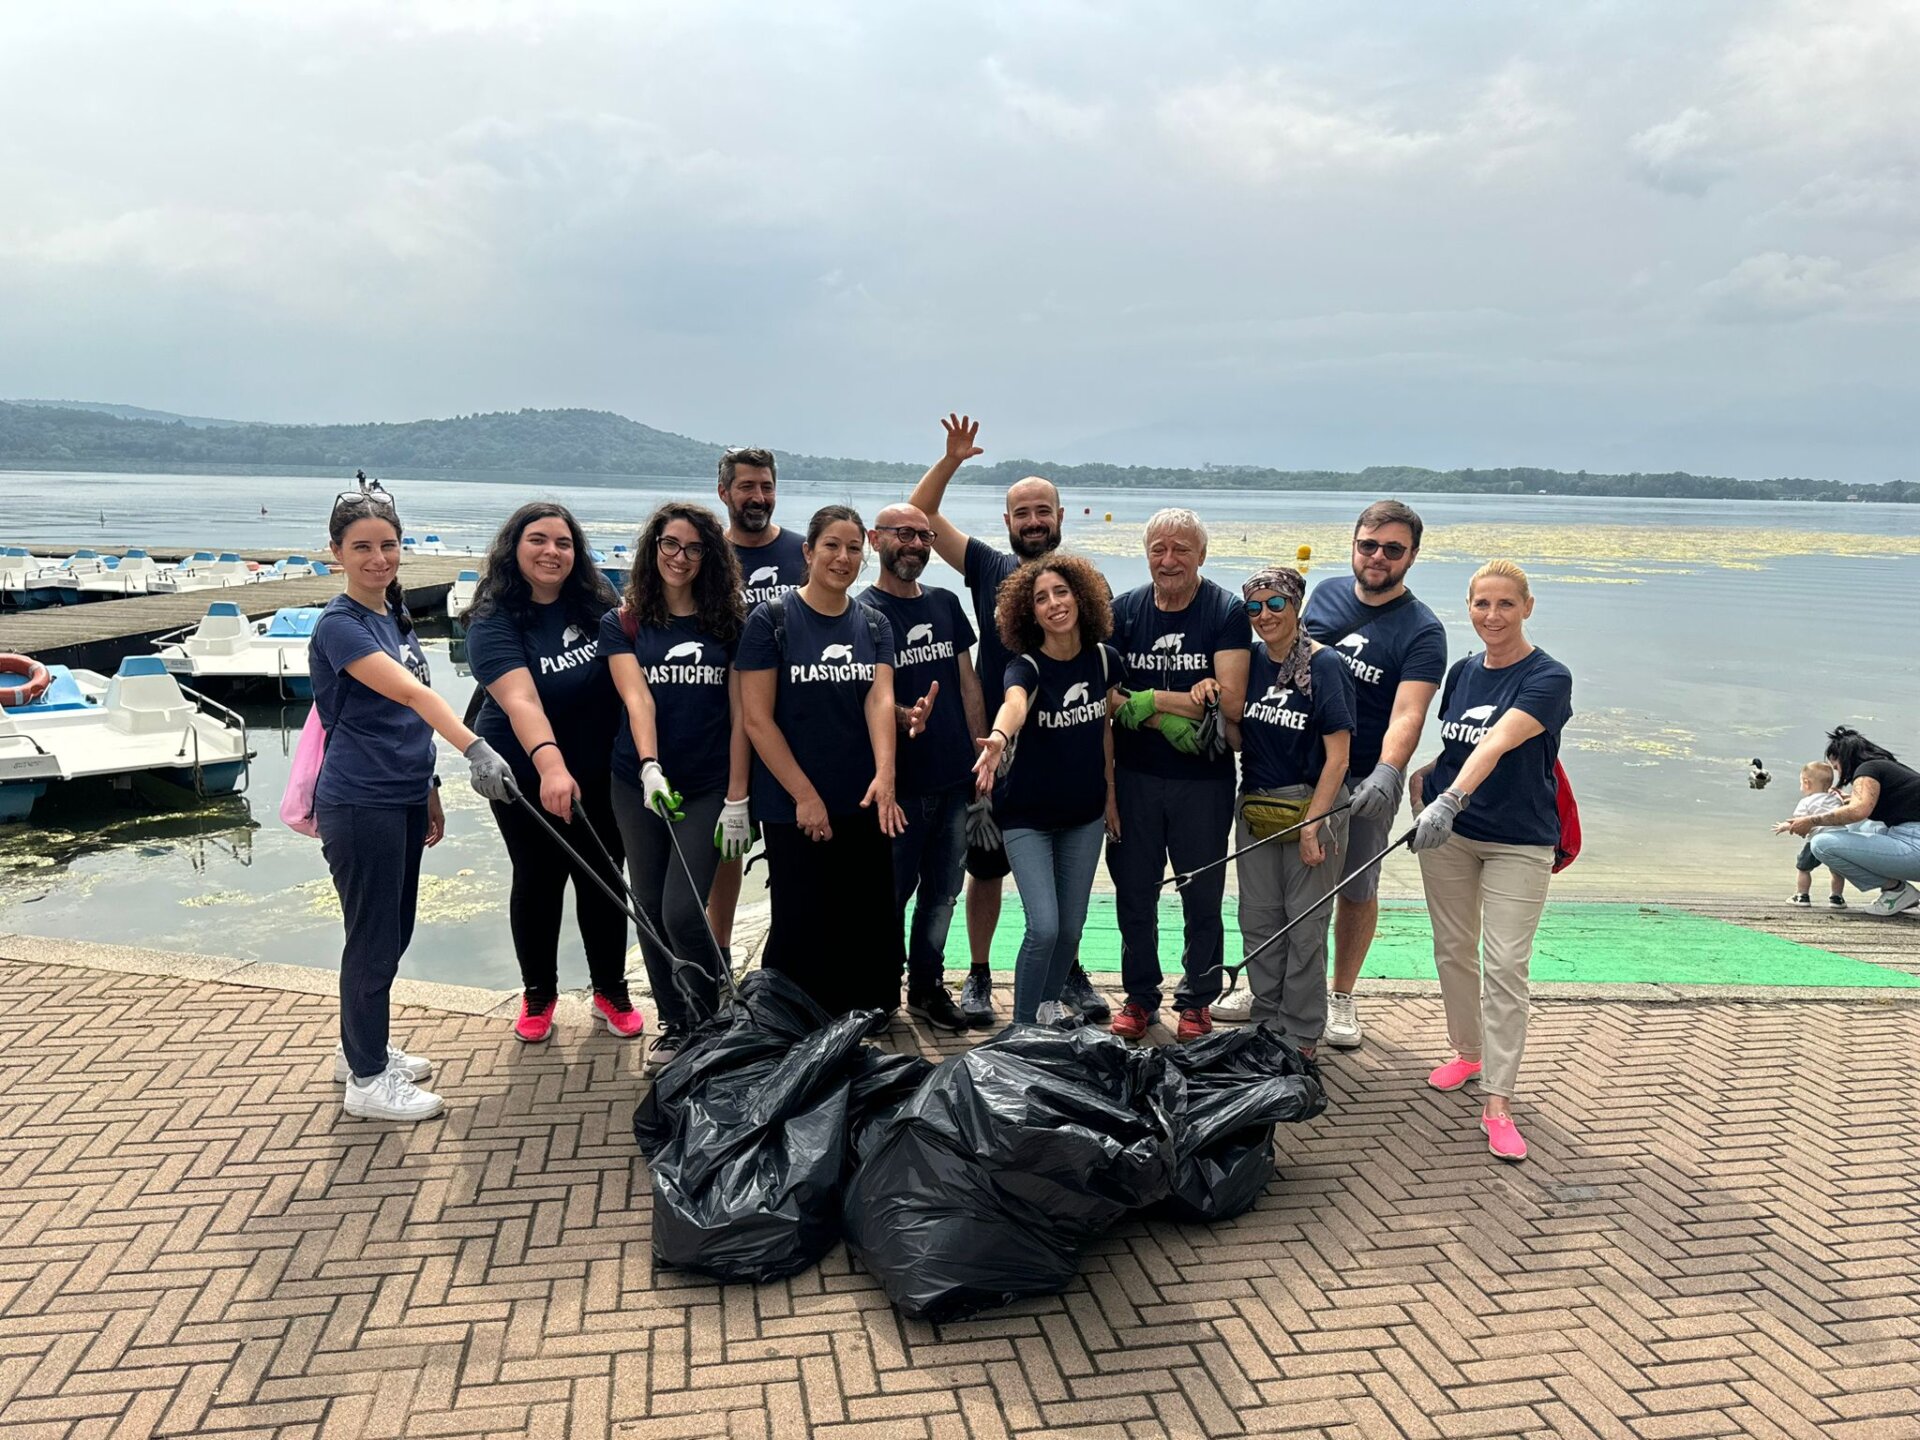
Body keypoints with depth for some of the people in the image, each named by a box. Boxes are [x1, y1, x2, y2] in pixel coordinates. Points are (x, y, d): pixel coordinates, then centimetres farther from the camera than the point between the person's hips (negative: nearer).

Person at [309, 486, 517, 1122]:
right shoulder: (340, 625, -16)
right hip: (360, 806, -9)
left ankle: (359, 1048, 34)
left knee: (392, 932, 18)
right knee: (373, 938, 0)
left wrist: (428, 791, 19)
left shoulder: (395, 616, 10)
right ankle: (367, 1080, 13)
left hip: (402, 800, 9)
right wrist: (475, 748, -44)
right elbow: (409, 692, -32)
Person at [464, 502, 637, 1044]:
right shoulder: (493, 622, -18)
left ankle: (611, 990, 26)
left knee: (604, 876, 8)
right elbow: (521, 700, -33)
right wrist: (550, 764, -49)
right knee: (539, 878, 9)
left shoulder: (597, 602, -5)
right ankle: (538, 993, 29)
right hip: (527, 775, -3)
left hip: (599, 770, 3)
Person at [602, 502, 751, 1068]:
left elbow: (740, 715, 0)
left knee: (683, 912, -10)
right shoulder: (624, 623, 3)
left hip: (707, 787, -2)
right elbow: (636, 698, -13)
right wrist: (649, 767, -29)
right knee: (651, 912, 9)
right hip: (638, 786, 2)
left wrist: (737, 799, -5)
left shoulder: (728, 622, 2)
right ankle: (674, 1022, 28)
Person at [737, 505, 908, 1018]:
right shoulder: (771, 621, -6)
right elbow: (757, 718, -9)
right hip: (792, 808, -4)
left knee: (870, 926, 9)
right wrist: (805, 796, -13)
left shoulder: (873, 625, 7)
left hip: (863, 805, 4)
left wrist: (884, 775, -24)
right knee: (801, 927, 4)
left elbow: (880, 699, -7)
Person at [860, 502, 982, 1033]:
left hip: (954, 779, 5)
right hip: (900, 782, -5)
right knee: (891, 890, 4)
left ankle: (927, 986, 25)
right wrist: (906, 716, -33)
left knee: (943, 891, 12)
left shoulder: (946, 604, 11)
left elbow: (968, 685, 14)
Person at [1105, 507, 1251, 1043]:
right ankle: (1140, 996, 27)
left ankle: (1197, 1000, 26)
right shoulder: (1124, 611, 2)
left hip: (1204, 779, -3)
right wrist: (1170, 723, -18)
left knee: (1203, 898, 9)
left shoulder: (1227, 612, -8)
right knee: (1134, 892, 11)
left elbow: (1230, 702, -16)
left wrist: (1152, 701, -16)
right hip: (1135, 777, 3)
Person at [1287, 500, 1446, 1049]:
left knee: (1356, 890, 9)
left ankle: (1341, 998, 26)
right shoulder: (1325, 593, 5)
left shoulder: (1422, 630, -9)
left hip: (1366, 781, -3)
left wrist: (1387, 773, -37)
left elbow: (1408, 712, -22)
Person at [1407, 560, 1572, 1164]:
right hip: (1448, 833, 5)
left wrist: (1450, 799, -44)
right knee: (1453, 951, 14)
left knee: (1505, 966, -8)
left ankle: (1497, 1102, -4)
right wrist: (1420, 781, -2)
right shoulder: (1462, 672, 4)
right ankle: (1469, 1051, 35)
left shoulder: (1548, 678, -15)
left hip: (1518, 842, -5)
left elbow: (1496, 743, -31)